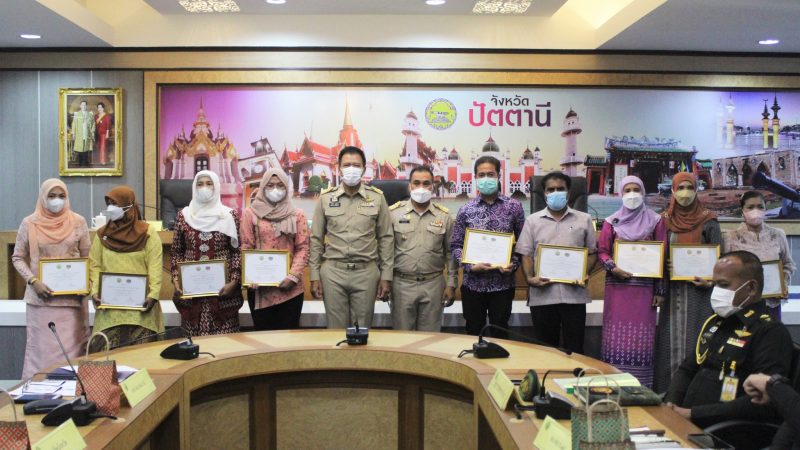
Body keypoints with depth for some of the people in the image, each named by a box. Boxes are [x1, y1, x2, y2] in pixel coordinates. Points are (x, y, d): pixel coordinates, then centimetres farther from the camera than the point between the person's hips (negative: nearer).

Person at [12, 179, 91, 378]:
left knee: (71, 347, 3)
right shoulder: (29, 224, 0)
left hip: (72, 297, 1)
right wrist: (33, 281, -9)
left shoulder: (78, 222, 2)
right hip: (41, 297, 0)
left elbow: (87, 257, 9)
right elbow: (17, 258, 5)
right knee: (42, 346, 3)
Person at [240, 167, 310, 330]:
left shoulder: (297, 214, 7)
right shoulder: (250, 213, 6)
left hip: (289, 286, 1)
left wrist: (293, 276, -10)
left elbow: (303, 248, 2)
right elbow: (246, 248, 2)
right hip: (260, 286, 0)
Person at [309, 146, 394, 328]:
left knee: (363, 328, 8)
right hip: (333, 272, 0)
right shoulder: (325, 198, 3)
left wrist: (386, 276, 0)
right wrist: (314, 276, 2)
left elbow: (386, 238, 3)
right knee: (336, 328, 7)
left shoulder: (377, 197, 1)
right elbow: (316, 239, 6)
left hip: (366, 272, 0)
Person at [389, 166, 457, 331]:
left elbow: (451, 252, 7)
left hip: (433, 284, 1)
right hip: (402, 284, -1)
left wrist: (451, 284, 3)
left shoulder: (444, 216, 3)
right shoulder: (394, 212, -1)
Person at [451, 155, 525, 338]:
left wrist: (514, 264, -11)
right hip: (473, 283, 1)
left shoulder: (514, 207, 0)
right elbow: (456, 245, 3)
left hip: (502, 283, 0)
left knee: (500, 334, 10)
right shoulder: (466, 210, 1)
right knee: (474, 333, 12)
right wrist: (470, 266, -12)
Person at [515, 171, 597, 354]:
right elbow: (526, 254, 6)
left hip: (574, 295, 0)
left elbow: (592, 252, 10)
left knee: (574, 348, 6)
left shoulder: (584, 219, 9)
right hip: (542, 295, 0)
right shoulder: (532, 221, 9)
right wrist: (530, 277, -11)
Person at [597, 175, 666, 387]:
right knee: (617, 336, 0)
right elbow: (602, 251, 7)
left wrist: (660, 290, 0)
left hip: (644, 286, -1)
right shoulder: (612, 221, 8)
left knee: (641, 337, -2)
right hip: (617, 285, 1)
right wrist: (613, 268, -13)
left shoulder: (655, 221, 6)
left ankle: (640, 386, 5)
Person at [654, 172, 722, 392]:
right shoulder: (665, 221, 9)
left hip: (698, 290, -3)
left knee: (694, 339, -6)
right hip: (672, 291, 3)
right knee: (670, 340, 3)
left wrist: (710, 281, -15)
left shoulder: (708, 221, 1)